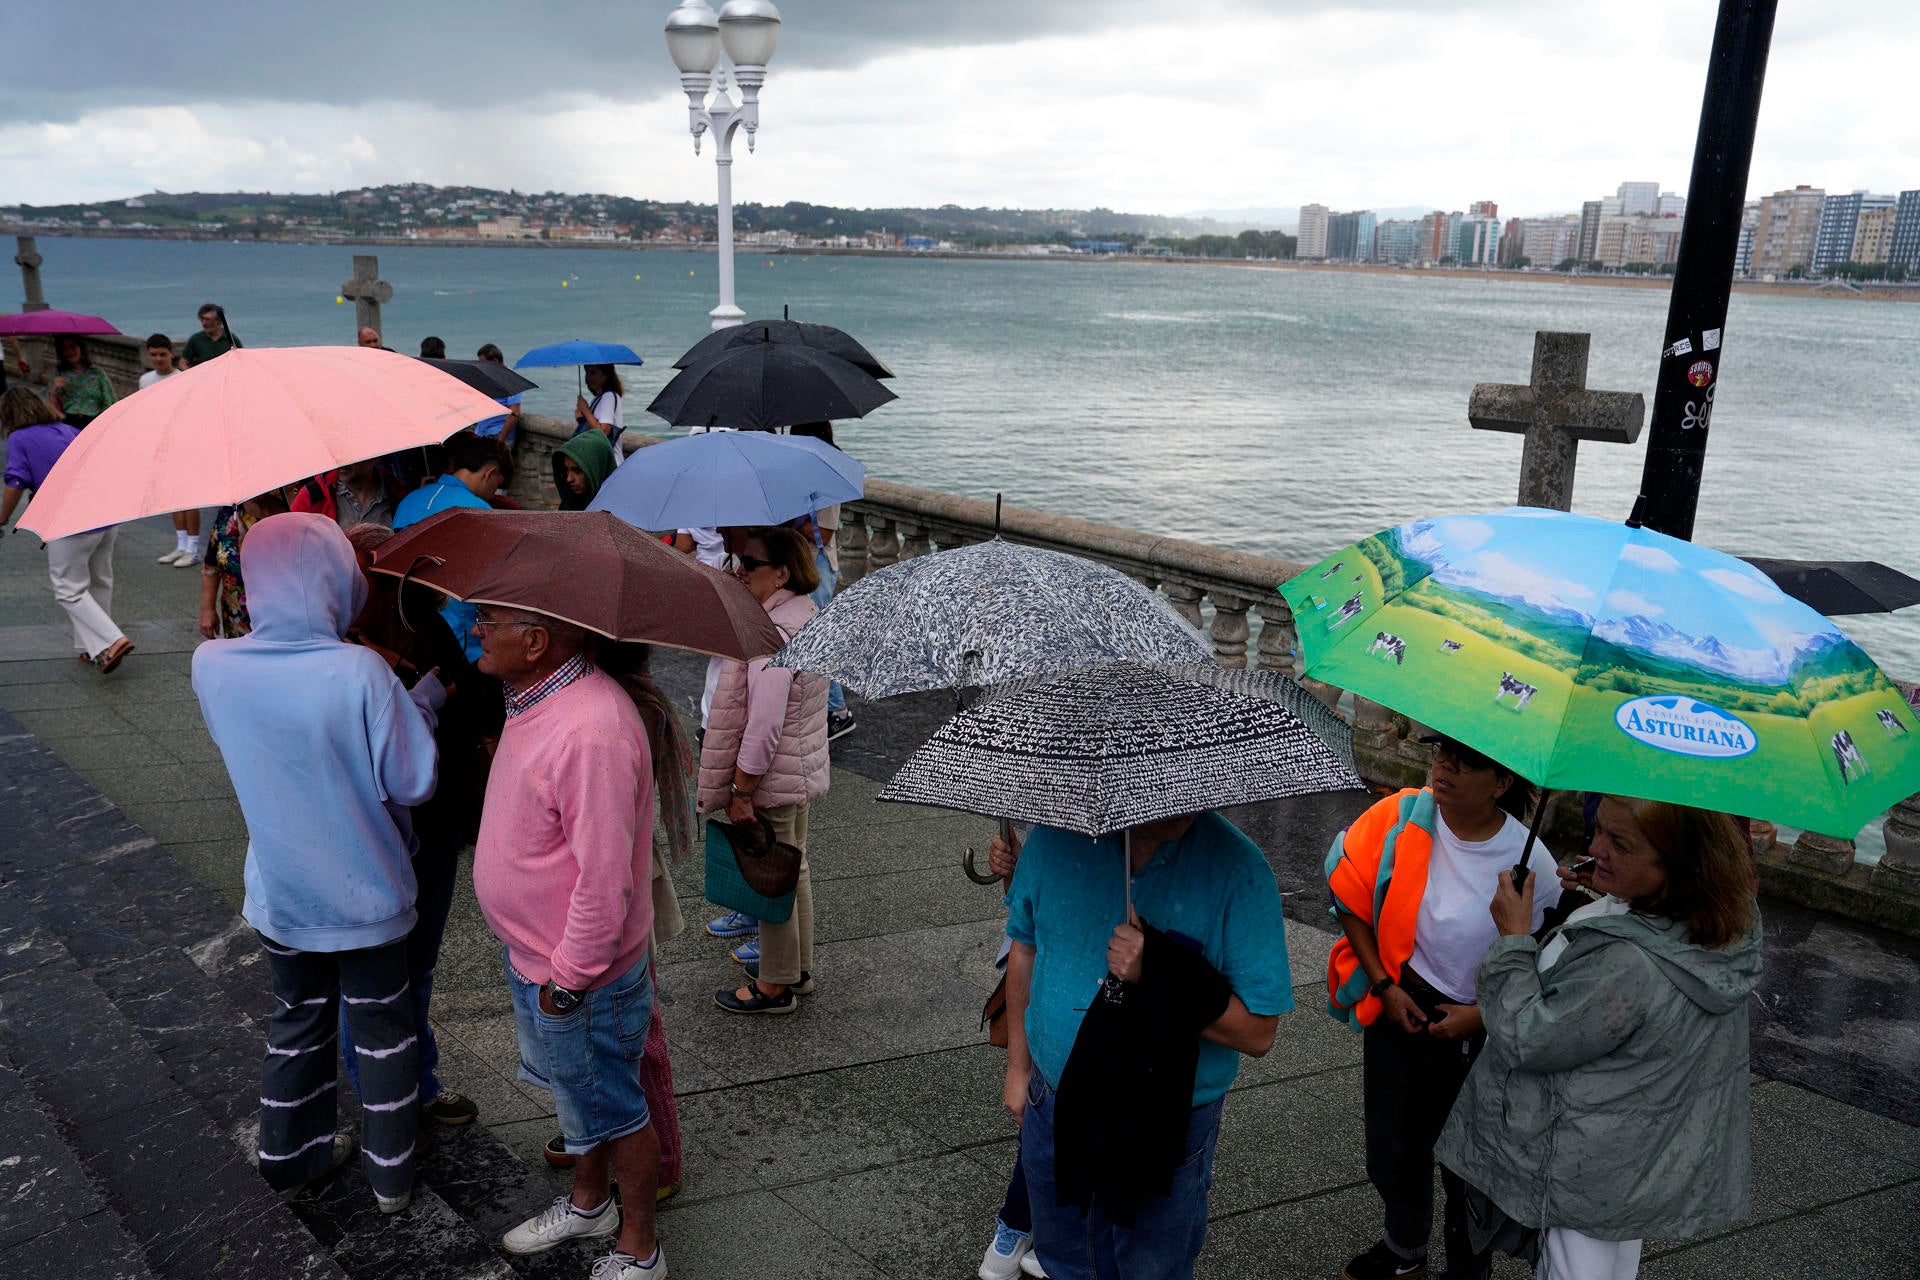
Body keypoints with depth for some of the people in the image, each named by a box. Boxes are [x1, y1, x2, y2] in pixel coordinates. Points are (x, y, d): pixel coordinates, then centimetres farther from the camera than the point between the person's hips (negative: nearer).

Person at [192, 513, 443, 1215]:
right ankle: (391, 1176, 32)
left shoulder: (212, 666, -15)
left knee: (296, 1022, 26)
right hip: (366, 896, -3)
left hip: (280, 894, 4)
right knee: (382, 1030, 18)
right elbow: (412, 781, -21)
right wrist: (427, 696, -8)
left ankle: (291, 1157, 43)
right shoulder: (360, 671, -29)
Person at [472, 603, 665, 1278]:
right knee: (578, 1095, 28)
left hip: (579, 979, -9)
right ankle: (588, 1204, 51)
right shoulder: (536, 699, 0)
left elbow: (604, 878, -31)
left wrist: (568, 980, -21)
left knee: (612, 1113, 12)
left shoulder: (590, 731, -34)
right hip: (537, 958, 9)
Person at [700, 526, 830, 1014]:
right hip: (805, 769, 10)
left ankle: (776, 986, 22)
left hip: (772, 780, -10)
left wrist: (740, 791, -20)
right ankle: (798, 968, 39)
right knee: (794, 870, 23)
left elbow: (764, 726, -27)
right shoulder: (807, 613, 4)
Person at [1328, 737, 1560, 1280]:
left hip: (1476, 1028, -2)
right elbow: (1350, 899, -5)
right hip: (1396, 1005, 3)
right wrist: (1384, 985, -8)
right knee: (1392, 1145, 20)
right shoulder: (1401, 817, -15)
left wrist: (1482, 1014, -14)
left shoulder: (1531, 863, -19)